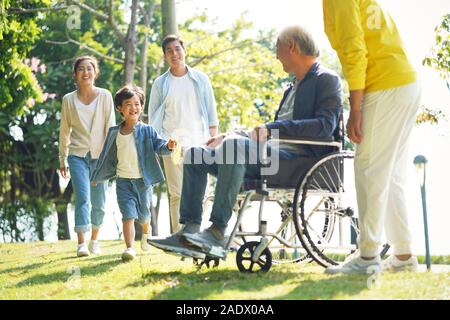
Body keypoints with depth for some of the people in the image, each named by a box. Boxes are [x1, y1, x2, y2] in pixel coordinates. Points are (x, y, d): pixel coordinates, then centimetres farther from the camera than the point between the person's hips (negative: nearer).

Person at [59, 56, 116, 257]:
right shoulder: (69, 100, 3)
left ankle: (94, 241, 23)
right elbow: (64, 131, 9)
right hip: (77, 155, 0)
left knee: (98, 203, 4)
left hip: (100, 155, 0)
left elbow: (110, 127, -1)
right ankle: (81, 244, -17)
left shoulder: (105, 96, 0)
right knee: (83, 198, -15)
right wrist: (62, 160, 10)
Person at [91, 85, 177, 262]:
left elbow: (157, 144, -16)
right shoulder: (114, 133, 3)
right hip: (123, 181, 0)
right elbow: (107, 156, 14)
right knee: (128, 215, -12)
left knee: (143, 214, 14)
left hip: (143, 180, 0)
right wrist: (97, 176, 22)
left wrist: (168, 146, -40)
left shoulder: (147, 131, -4)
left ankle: (146, 233, 46)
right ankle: (129, 248, -13)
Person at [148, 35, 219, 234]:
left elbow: (211, 109, 12)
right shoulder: (160, 83, 10)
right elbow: (154, 115, 12)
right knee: (176, 193, -5)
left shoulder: (200, 79, 10)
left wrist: (213, 137, 4)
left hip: (197, 142, 0)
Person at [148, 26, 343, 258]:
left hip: (299, 157, -10)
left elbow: (326, 125, -18)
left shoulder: (326, 80, -1)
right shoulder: (293, 88, 27)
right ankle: (189, 232, -7)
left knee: (235, 146, -35)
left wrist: (273, 128, -23)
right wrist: (227, 137, 19)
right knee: (195, 155, 4)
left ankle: (218, 230, -34)